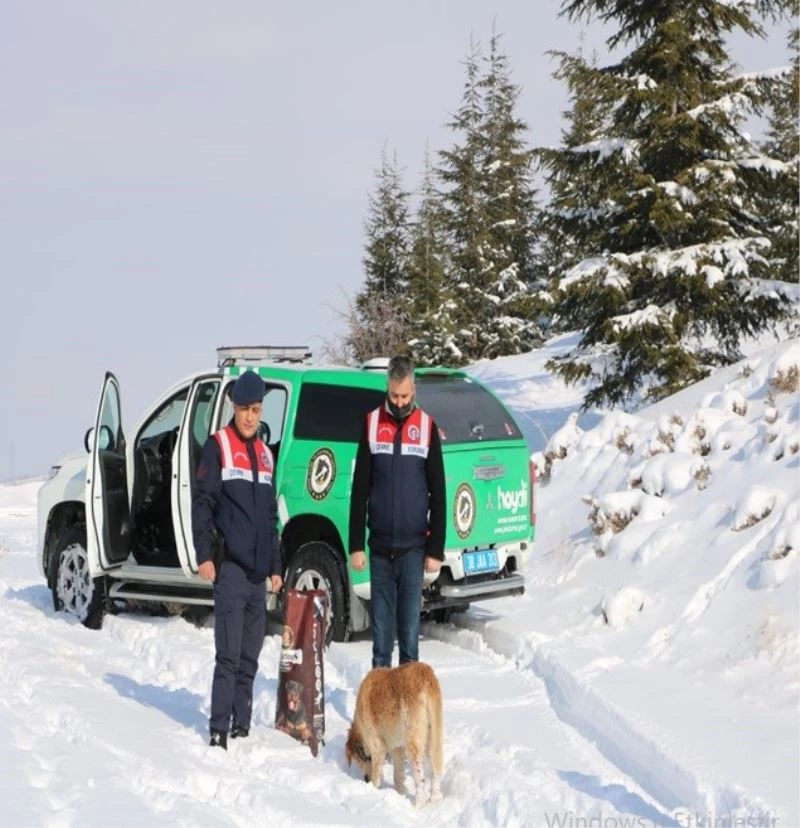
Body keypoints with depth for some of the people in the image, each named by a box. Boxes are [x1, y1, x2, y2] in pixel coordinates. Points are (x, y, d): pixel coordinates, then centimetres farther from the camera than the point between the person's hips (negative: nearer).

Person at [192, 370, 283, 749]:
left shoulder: (265, 454, 18)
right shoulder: (218, 446, -2)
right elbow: (202, 503, -7)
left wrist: (275, 567, 20)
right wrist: (204, 555, -13)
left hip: (257, 570, 6)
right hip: (229, 565, -6)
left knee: (250, 657, 9)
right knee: (228, 655, -11)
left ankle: (241, 726, 15)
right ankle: (219, 730, -10)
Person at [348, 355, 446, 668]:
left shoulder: (427, 427, 2)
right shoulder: (372, 424, 5)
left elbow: (438, 494, 4)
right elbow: (359, 490, 6)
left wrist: (436, 549, -1)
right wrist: (356, 545, 2)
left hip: (413, 547, -1)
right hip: (380, 546, 1)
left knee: (410, 624, 0)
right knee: (380, 623, 4)